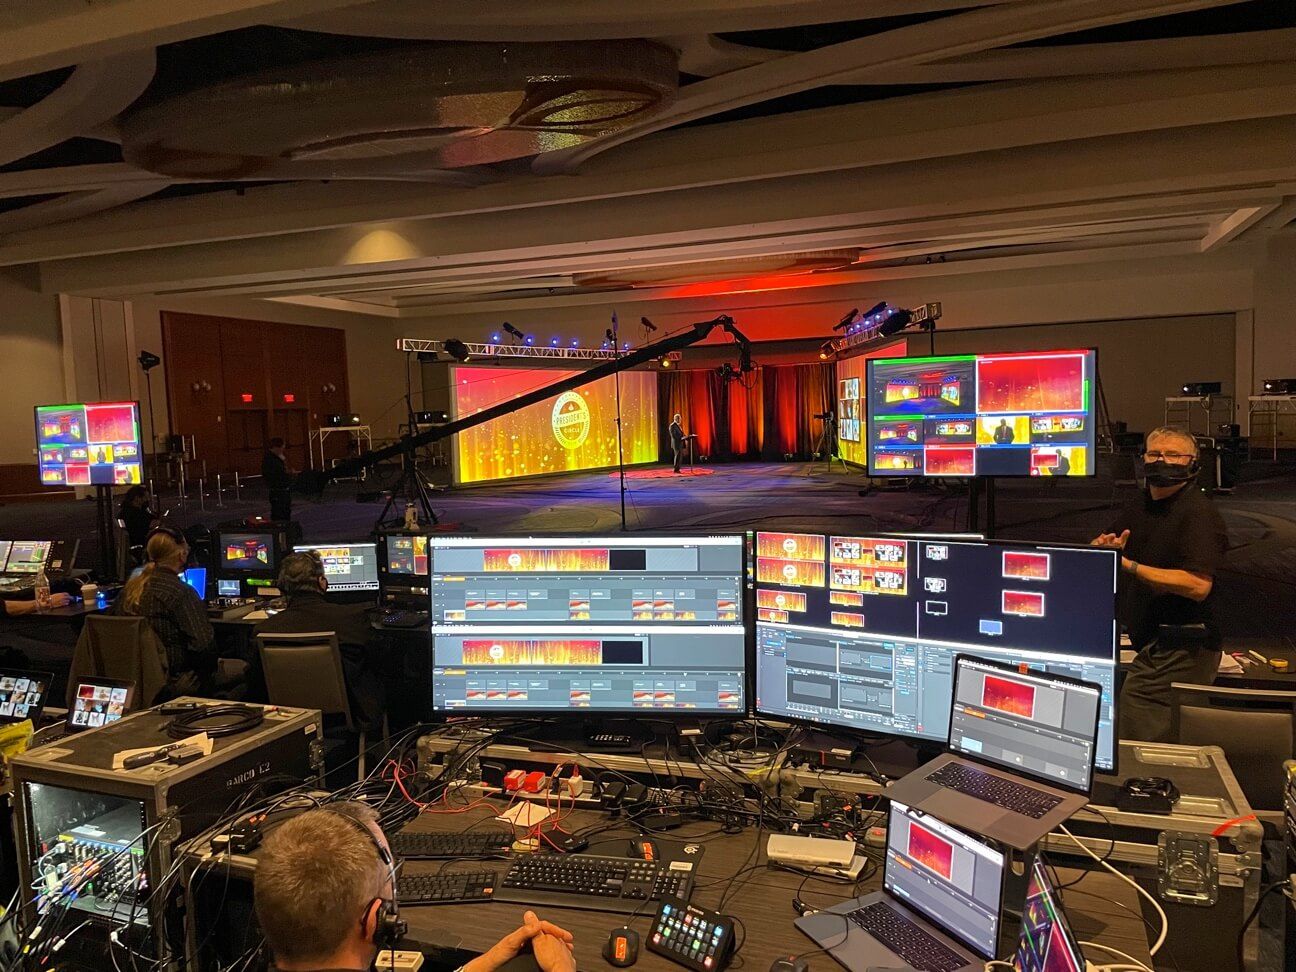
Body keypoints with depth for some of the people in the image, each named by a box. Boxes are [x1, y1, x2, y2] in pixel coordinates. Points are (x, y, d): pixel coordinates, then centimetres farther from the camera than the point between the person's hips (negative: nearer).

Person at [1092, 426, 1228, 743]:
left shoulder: (1198, 512, -14)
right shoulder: (1141, 507, 14)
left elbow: (1198, 585, -25)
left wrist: (1128, 564, -25)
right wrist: (1103, 546, -5)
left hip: (1180, 653, -9)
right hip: (1153, 646, 9)